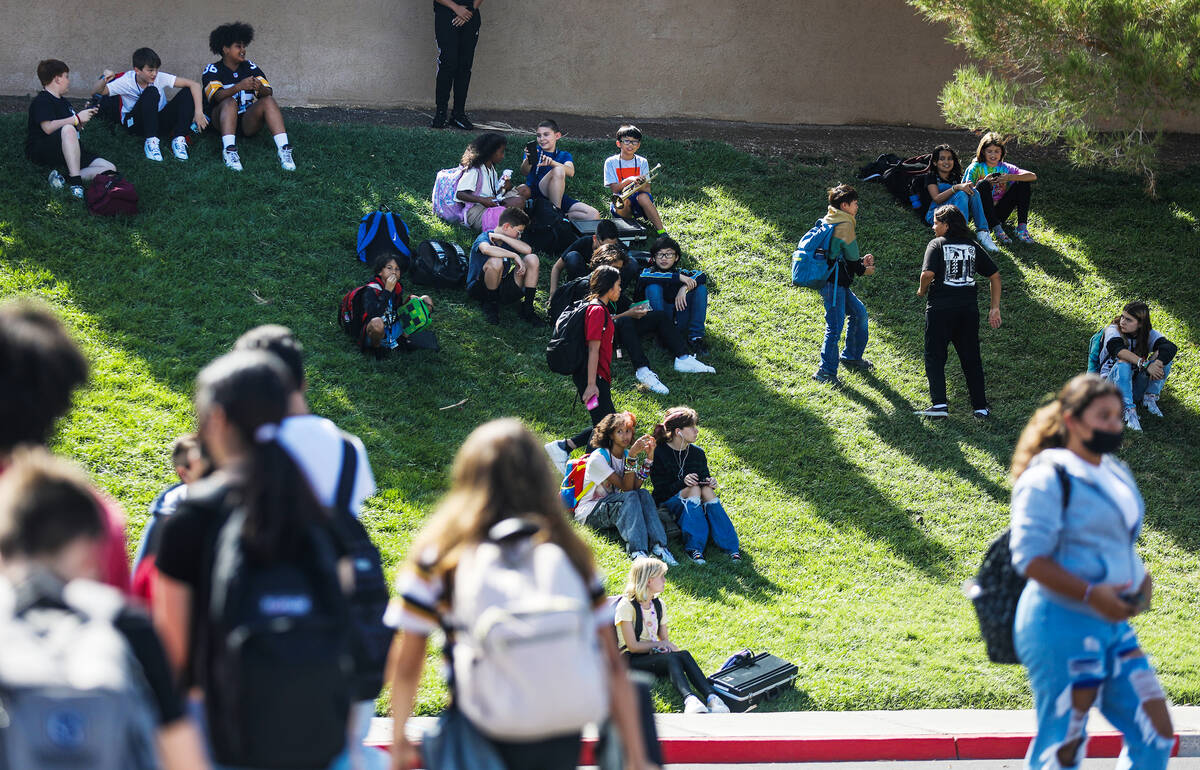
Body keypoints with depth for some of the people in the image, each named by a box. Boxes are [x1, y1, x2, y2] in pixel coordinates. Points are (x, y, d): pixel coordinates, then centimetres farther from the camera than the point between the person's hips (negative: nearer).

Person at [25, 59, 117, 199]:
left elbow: (77, 128, 28)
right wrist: (77, 118, -18)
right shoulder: (41, 101, -6)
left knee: (110, 169, -9)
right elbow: (48, 127, -22)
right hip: (41, 151, -9)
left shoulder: (63, 102, 23)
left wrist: (86, 115, 10)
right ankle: (75, 182, -41)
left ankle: (63, 178, -22)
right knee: (68, 129, -40)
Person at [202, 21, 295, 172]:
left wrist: (261, 88, -29)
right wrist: (239, 86, -38)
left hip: (248, 123, 3)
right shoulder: (212, 70, 0)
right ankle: (229, 150, -49)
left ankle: (283, 148, -38)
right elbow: (217, 96, -20)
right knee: (230, 102, -31)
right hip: (221, 122, -3)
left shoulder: (250, 67, 11)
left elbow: (269, 92, -3)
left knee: (268, 101, -21)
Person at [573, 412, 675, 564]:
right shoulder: (598, 457, -15)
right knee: (630, 497, -31)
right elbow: (626, 488, -23)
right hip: (589, 513, -6)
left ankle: (657, 545, -39)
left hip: (614, 509, 6)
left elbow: (636, 486, -10)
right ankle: (637, 550, -48)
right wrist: (632, 456, -32)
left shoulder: (626, 455, 8)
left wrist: (649, 457, -16)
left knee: (643, 494, -22)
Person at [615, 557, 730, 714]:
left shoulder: (659, 605, 15)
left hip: (652, 654, 6)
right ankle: (689, 700, -62)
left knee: (684, 655, -27)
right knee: (671, 659, -35)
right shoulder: (626, 605, -9)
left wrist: (667, 646, -9)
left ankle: (712, 697, -50)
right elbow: (633, 646, -13)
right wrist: (659, 644, -6)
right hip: (630, 660, -6)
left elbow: (664, 639, 15)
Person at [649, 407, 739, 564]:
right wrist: (683, 482, -26)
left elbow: (705, 478, 16)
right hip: (668, 503, -4)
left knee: (707, 490, -29)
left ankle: (731, 546, -41)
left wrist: (710, 482, -9)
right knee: (694, 489, -32)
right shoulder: (659, 454, -7)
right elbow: (661, 490, -10)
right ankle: (694, 547, -45)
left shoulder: (698, 453, 9)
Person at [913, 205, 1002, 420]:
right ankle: (981, 406, 11)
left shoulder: (937, 244, -2)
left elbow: (928, 273, -18)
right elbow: (995, 275, 11)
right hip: (969, 309, 4)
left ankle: (939, 403, -7)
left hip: (940, 308, -4)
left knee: (935, 357, 5)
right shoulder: (972, 247, 11)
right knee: (971, 358, 11)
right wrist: (995, 308, 14)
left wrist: (922, 290, 3)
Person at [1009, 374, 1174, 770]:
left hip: (1113, 626, 9)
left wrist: (1141, 580, 7)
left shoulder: (1116, 475, 14)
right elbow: (1030, 556, -19)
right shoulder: (1048, 477, -12)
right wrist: (1092, 593, -27)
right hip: (1062, 623, -9)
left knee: (1156, 738, 6)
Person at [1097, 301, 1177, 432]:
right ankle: (1129, 411, -40)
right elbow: (1119, 350, -33)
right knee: (1123, 364, -36)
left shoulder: (1149, 334, -3)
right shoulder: (1113, 330, -11)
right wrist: (1144, 365, -44)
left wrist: (1157, 362, -41)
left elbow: (1171, 347, -22)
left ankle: (1150, 398, -13)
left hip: (1136, 385, 3)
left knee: (1164, 357, -14)